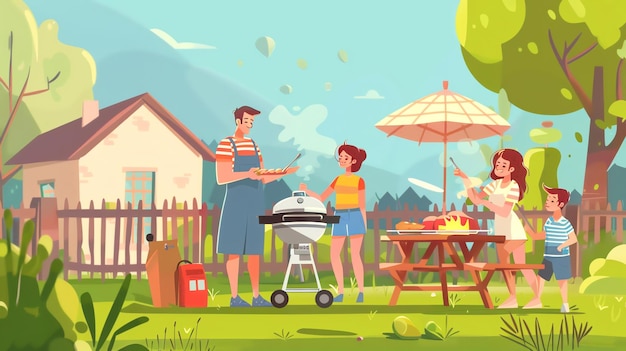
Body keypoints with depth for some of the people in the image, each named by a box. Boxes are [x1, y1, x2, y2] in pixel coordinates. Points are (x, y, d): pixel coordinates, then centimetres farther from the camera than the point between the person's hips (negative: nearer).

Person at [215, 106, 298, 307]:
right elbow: (221, 178, -15)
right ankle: (234, 297, 0)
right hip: (236, 203, -7)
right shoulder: (225, 145, -6)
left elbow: (263, 178, 14)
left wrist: (284, 173, -1)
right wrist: (246, 174, -28)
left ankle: (256, 297, 12)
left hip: (255, 203, 7)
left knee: (255, 249, 7)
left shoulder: (253, 145, 16)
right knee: (235, 250, -5)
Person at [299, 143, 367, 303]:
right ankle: (340, 292, 5)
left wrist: (365, 226, -2)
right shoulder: (338, 180, 15)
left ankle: (361, 292, 3)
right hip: (340, 219, 5)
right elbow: (321, 199, 13)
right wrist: (306, 190, -2)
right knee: (334, 255, -3)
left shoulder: (359, 181, 1)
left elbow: (362, 205, 1)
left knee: (355, 255, -6)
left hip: (355, 217, -5)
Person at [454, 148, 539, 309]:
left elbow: (504, 212, -23)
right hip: (501, 230, 8)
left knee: (521, 265, -11)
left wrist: (484, 202, -25)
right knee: (503, 264, 7)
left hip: (513, 229, -8)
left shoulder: (514, 187, -15)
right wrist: (466, 179, -2)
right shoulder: (496, 184, 8)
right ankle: (512, 298, 13)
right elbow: (475, 199, 6)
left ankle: (537, 298, -6)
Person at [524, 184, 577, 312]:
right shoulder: (548, 222, 5)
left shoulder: (565, 223, -12)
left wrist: (562, 246, -19)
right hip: (548, 257, 5)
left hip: (562, 257, -5)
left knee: (562, 280, 3)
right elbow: (543, 235, 18)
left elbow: (573, 239, -10)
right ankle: (537, 300, 16)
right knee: (541, 276, 5)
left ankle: (565, 303, 15)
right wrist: (529, 230, 10)